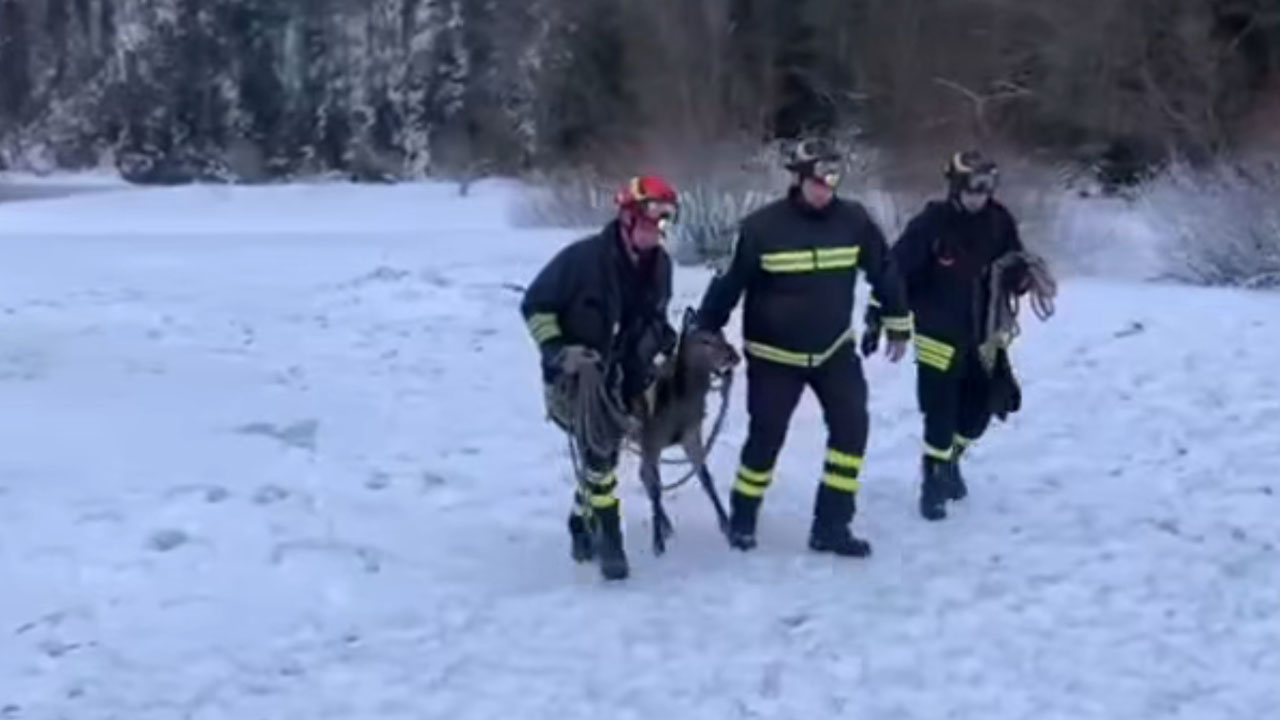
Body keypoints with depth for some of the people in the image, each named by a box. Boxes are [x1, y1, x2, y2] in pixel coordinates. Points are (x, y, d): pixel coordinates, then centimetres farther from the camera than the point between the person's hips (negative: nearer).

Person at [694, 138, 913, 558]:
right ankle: (742, 519, 25)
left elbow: (884, 270, 5)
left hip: (834, 348, 3)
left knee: (851, 426, -8)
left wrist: (898, 325, 12)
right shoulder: (762, 227, -18)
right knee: (766, 436, 3)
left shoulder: (853, 220, -9)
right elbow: (730, 284, -10)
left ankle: (832, 525, 2)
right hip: (774, 354, -3)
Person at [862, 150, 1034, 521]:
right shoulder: (931, 223, -15)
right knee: (941, 410, -5)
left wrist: (1019, 275, -19)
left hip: (982, 331, 5)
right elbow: (895, 271, -13)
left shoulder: (1000, 222, -2)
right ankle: (933, 479, 13)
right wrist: (876, 318, -15)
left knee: (982, 403, 13)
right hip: (939, 333, -5)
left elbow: (1017, 271, 6)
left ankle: (949, 459, 39)